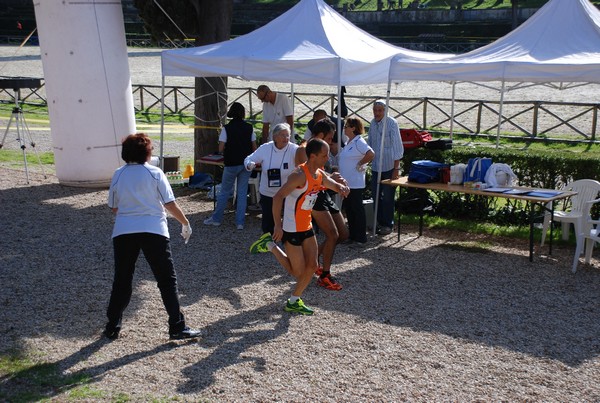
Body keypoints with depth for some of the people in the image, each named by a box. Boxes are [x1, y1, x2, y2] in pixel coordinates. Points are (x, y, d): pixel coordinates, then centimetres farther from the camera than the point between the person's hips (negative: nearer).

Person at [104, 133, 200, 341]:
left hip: (123, 232, 3)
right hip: (153, 231, -3)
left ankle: (112, 327, 18)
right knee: (167, 280, 4)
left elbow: (114, 207, 12)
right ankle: (177, 327, 3)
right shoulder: (155, 173, -2)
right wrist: (185, 223, 9)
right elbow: (170, 204, -4)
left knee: (121, 281, 14)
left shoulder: (118, 175, 6)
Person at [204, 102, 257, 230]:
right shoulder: (249, 128, 1)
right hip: (246, 164, 3)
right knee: (242, 192, 9)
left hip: (232, 164, -3)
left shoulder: (227, 128, -9)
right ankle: (240, 222, 9)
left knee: (225, 191, 10)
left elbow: (221, 149, -10)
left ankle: (216, 218, 19)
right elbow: (254, 147, 3)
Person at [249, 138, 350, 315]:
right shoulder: (300, 175, -23)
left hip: (307, 227, 9)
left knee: (312, 266, 7)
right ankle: (271, 245, 17)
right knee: (298, 271, 1)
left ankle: (294, 302, 21)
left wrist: (342, 187, -5)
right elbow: (278, 197, -29)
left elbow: (335, 185, 21)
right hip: (291, 229, -9)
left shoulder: (320, 175, 5)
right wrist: (278, 226, -30)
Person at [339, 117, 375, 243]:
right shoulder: (349, 142, 13)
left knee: (357, 209, -1)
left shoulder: (359, 142, -16)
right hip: (347, 182, 10)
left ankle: (360, 237, 7)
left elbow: (371, 154, -29)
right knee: (349, 209, 15)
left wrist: (360, 164, -18)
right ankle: (352, 234, 25)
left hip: (355, 183, -10)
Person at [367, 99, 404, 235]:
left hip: (389, 167, -6)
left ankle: (388, 224, 12)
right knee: (376, 196, 12)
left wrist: (396, 168, -16)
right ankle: (379, 222, 25)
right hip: (375, 167, 6)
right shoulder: (372, 123, 5)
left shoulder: (392, 123, -13)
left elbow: (397, 147, -14)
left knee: (387, 197, 0)